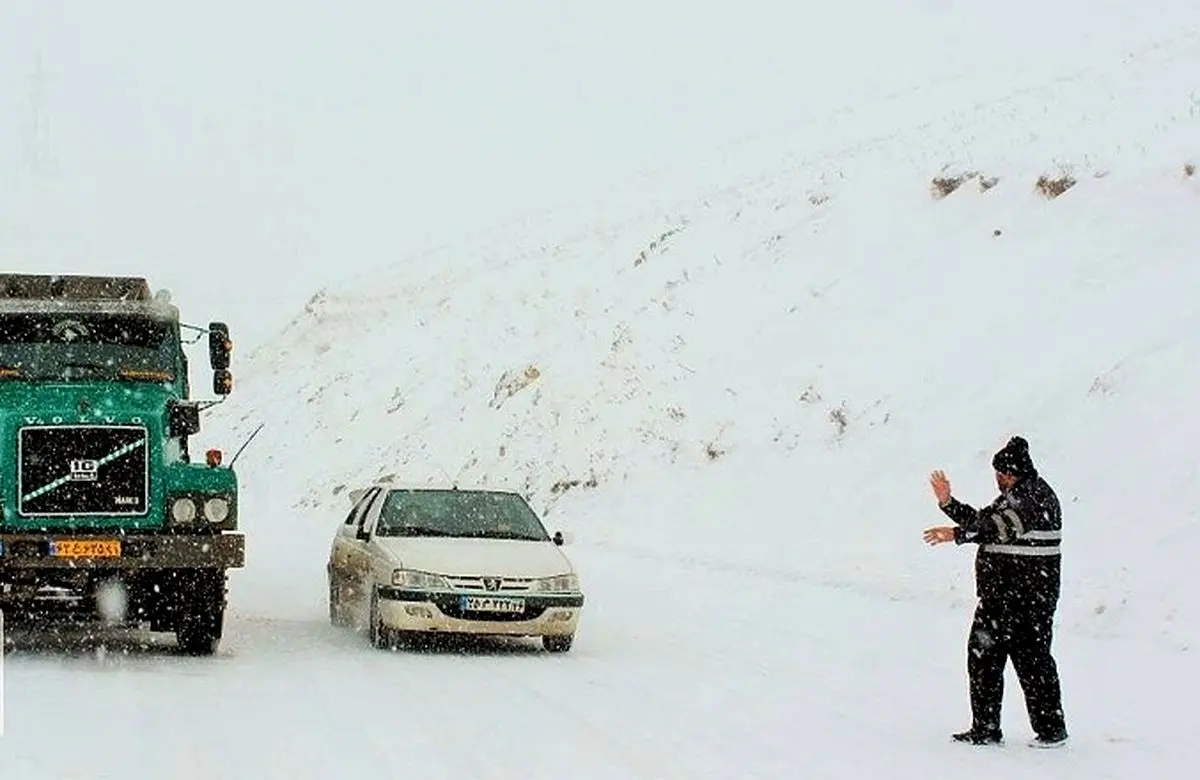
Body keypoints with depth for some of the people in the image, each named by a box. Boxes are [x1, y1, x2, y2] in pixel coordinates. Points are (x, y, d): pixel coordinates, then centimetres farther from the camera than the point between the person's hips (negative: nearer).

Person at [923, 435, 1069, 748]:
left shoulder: (1036, 495, -13)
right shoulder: (1012, 497, 18)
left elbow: (1004, 526, -26)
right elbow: (980, 520, 24)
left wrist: (957, 533, -32)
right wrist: (948, 504, 13)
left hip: (1028, 596, -10)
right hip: (998, 595, 10)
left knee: (1031, 658, -5)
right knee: (982, 655, 9)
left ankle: (1051, 728, 4)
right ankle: (985, 728, 15)